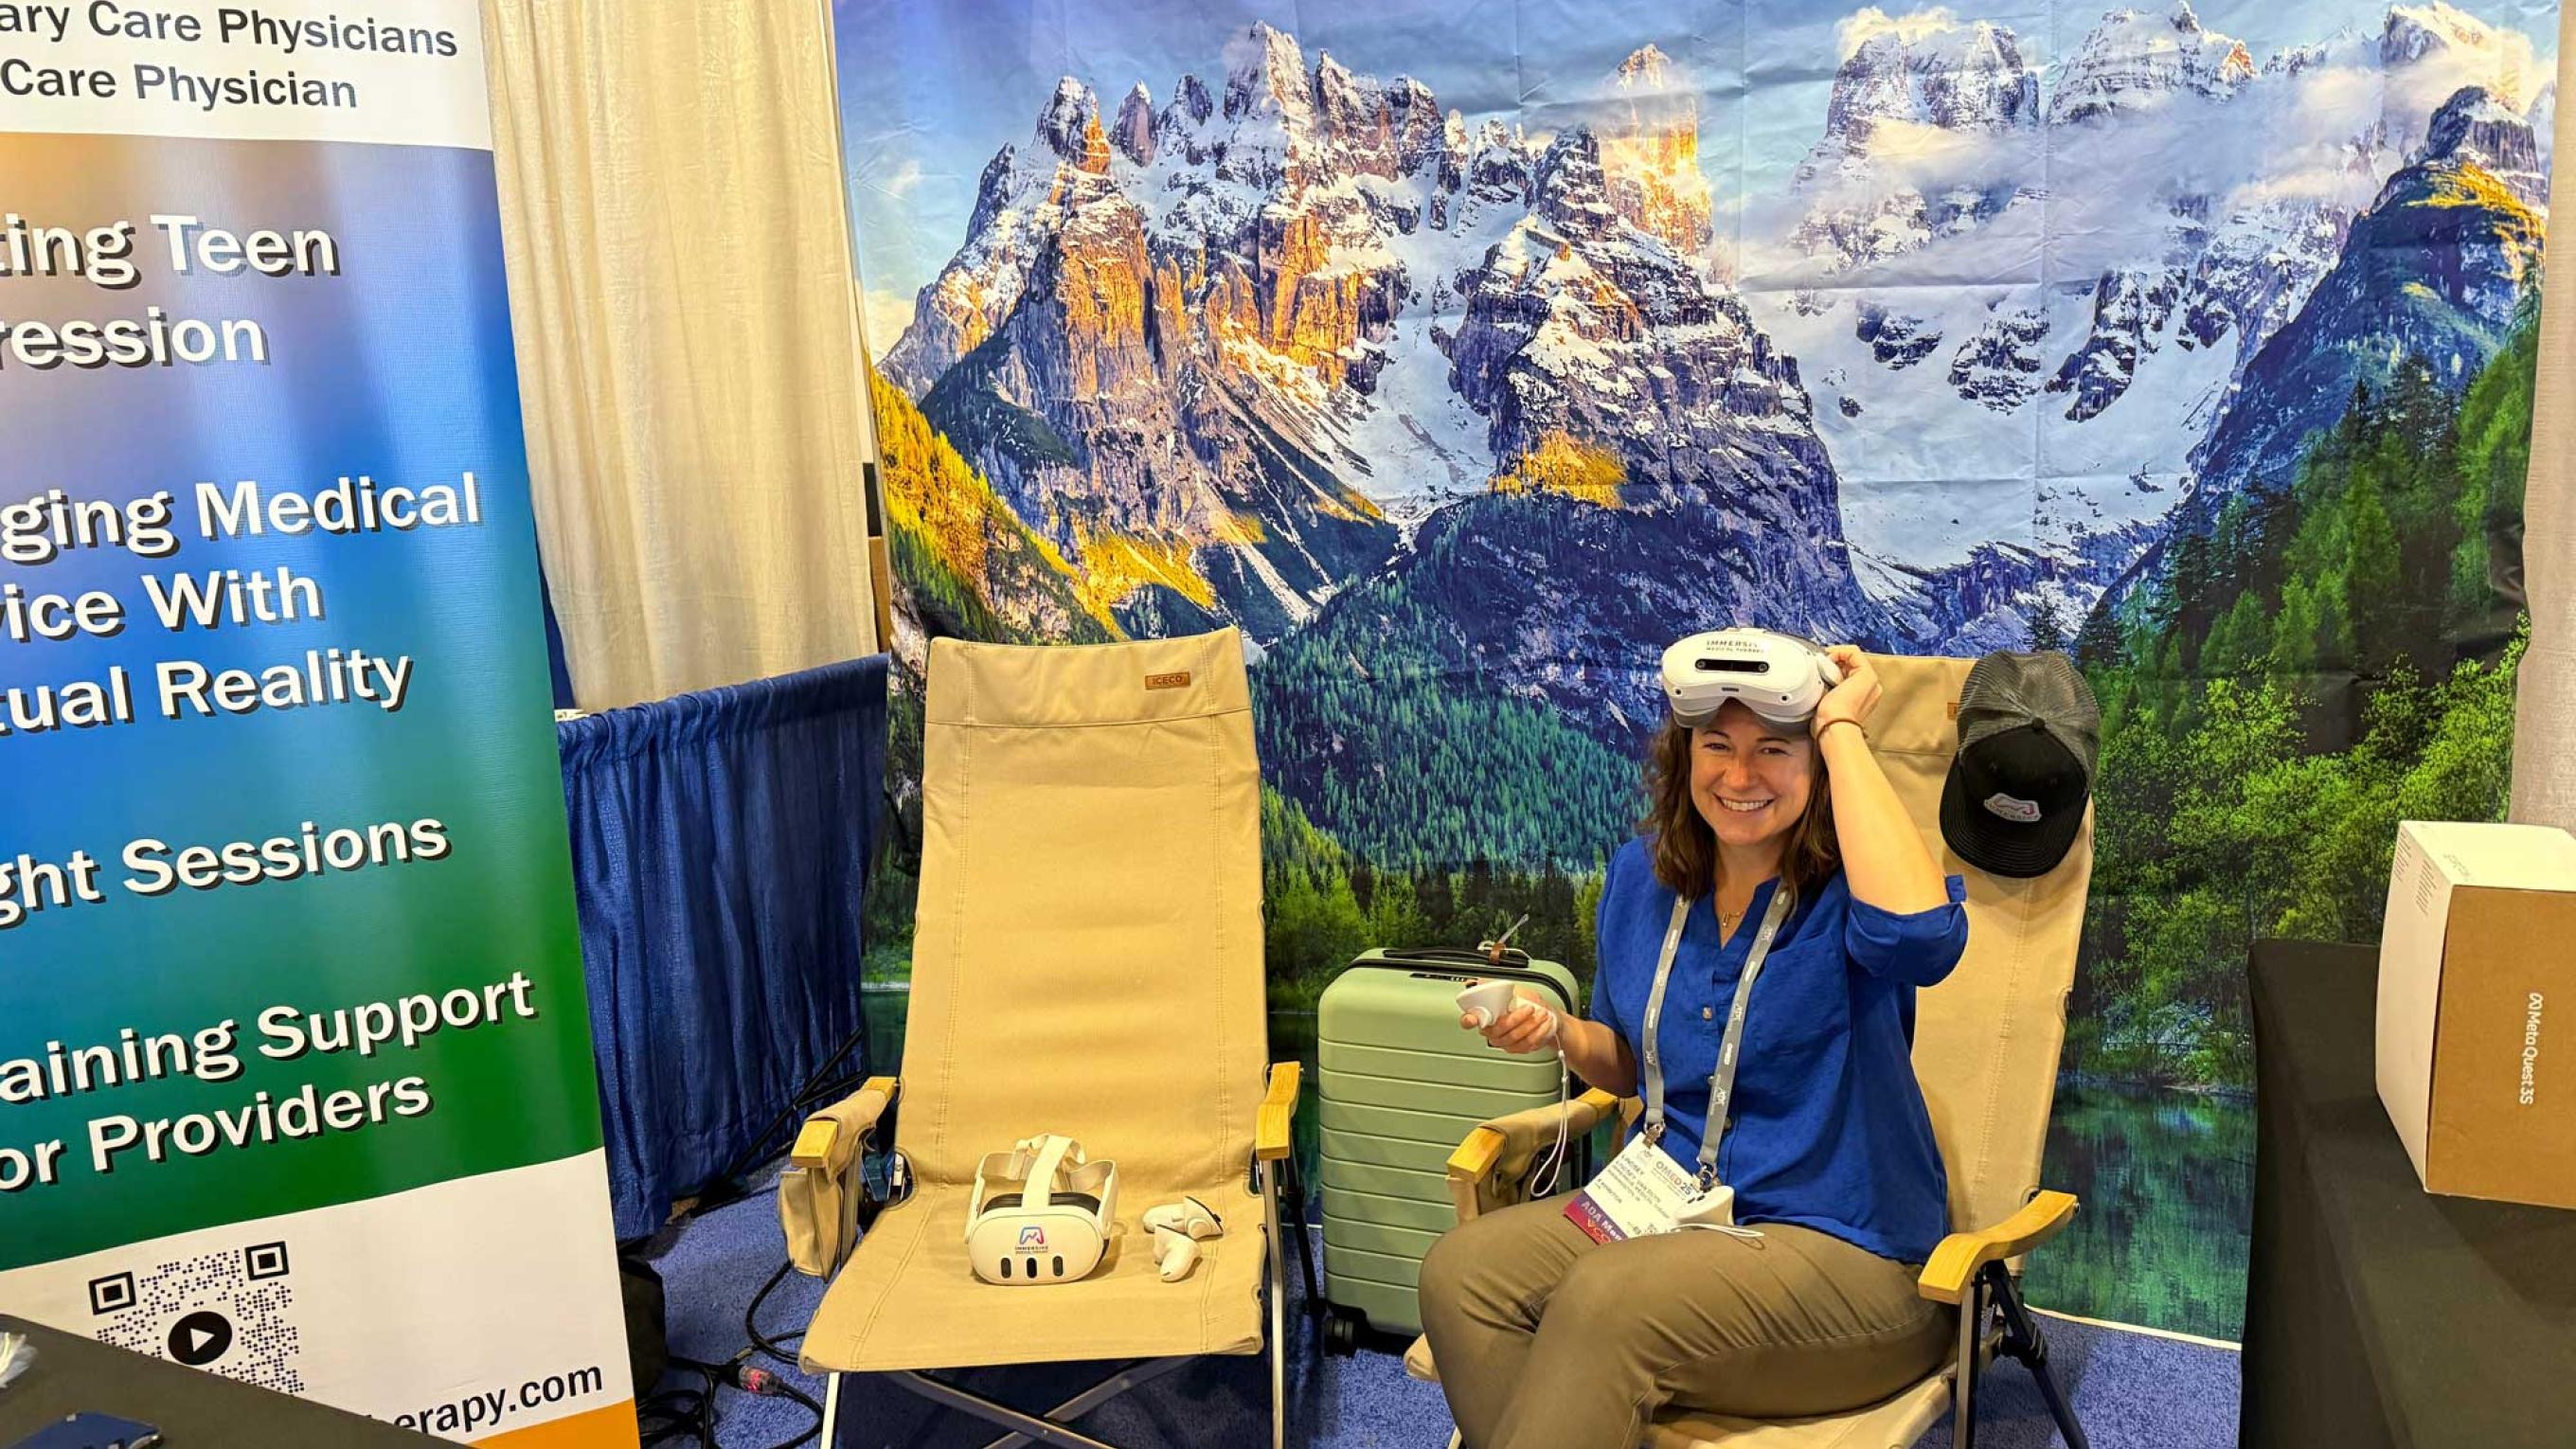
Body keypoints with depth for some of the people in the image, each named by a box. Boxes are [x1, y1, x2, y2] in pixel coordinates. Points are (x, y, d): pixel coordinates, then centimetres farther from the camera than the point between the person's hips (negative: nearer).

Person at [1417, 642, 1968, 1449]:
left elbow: (1920, 933, -39)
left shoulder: (1846, 887, -12)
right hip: (1673, 1208, 6)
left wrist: (1844, 732, -28)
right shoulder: (1643, 874, 6)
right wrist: (1559, 1033, -5)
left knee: (1607, 1299, -31)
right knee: (1460, 1270, -18)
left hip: (1847, 1254, -6)